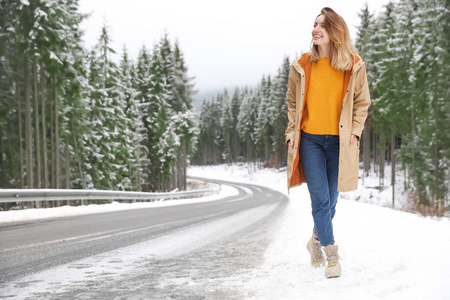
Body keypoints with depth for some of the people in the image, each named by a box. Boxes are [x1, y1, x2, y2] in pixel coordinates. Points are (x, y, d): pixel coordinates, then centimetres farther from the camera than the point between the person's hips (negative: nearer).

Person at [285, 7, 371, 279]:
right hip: (310, 140, 0)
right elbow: (293, 102, 12)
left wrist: (355, 131, -3)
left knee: (331, 200, 9)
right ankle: (332, 255, 1)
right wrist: (292, 131, 3)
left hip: (339, 141, 0)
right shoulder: (302, 66, 1)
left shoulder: (354, 66, -1)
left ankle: (316, 241, 34)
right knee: (320, 199, -7)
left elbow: (362, 102, 8)